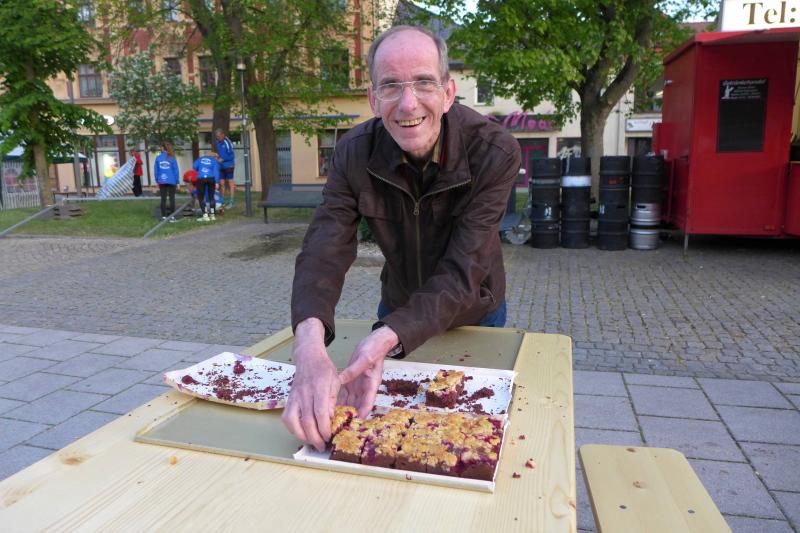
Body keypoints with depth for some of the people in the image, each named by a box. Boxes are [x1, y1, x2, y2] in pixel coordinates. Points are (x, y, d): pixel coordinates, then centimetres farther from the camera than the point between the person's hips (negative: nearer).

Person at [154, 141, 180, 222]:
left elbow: (156, 170, 3)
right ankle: (172, 216, 4)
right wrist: (177, 182, 2)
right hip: (171, 181, -2)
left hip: (162, 182, 2)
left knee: (163, 199, 8)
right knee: (172, 198, 5)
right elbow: (176, 170, -5)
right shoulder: (172, 158, -6)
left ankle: (163, 216, 9)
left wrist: (157, 181, 13)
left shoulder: (158, 158, 0)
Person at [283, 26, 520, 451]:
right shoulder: (354, 153, -21)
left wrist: (388, 339, -51)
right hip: (397, 311, 2)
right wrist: (309, 344, -50)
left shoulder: (493, 152, -29)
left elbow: (461, 275, -34)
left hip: (475, 317, -1)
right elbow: (324, 252, -30)